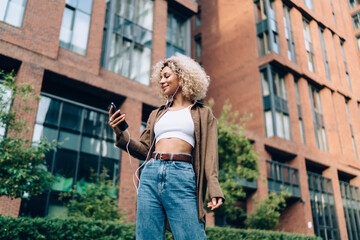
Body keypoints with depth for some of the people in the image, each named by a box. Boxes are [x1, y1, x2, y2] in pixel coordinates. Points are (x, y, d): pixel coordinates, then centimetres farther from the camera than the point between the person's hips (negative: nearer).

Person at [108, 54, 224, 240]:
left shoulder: (202, 114, 14)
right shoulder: (157, 114, 25)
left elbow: (209, 155, 5)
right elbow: (144, 150, 17)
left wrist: (214, 190, -9)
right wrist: (121, 134, 1)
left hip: (182, 176, -4)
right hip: (150, 175, 4)